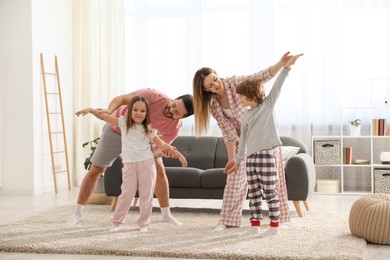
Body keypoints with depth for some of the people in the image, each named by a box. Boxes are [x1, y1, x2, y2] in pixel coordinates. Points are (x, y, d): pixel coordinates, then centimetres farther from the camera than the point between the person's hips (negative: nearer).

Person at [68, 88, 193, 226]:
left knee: (159, 169, -8)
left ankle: (166, 215, 6)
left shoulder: (175, 127, -26)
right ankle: (77, 213, 12)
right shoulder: (154, 95, -37)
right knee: (96, 170, -1)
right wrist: (109, 110, -47)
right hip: (117, 130, -2)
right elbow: (122, 98, -28)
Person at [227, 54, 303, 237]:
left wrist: (287, 66, -20)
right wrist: (238, 161, 19)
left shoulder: (268, 105, 1)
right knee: (253, 193, 8)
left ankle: (274, 226, 7)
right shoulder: (245, 116, 14)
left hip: (265, 155, -6)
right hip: (250, 158, 6)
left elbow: (277, 86, -10)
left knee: (269, 192, -1)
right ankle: (255, 225, 15)